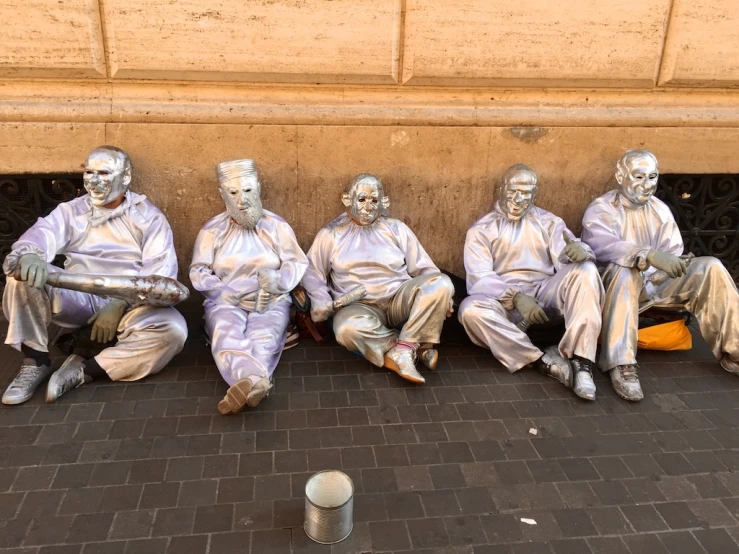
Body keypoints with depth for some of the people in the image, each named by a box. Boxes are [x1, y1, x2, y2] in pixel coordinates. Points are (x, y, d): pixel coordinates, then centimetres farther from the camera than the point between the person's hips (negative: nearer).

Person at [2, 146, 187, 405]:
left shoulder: (149, 217, 4)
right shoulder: (69, 212, 12)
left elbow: (161, 271, -8)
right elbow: (41, 235, -9)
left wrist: (120, 304, -21)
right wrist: (28, 255, -35)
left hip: (130, 304, -2)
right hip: (77, 298, 2)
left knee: (173, 329, -31)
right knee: (25, 270, -22)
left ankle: (83, 370, -22)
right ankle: (35, 362, -12)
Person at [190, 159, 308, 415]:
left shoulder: (277, 225, 9)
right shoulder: (212, 229, 10)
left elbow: (298, 263, 5)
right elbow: (198, 271, 7)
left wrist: (279, 278, -18)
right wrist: (219, 290, -14)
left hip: (271, 301, 0)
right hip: (226, 302, 0)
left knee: (264, 339, -33)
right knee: (227, 336, -34)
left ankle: (246, 383, -58)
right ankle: (256, 381, -60)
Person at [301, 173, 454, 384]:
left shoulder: (397, 229, 12)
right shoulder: (331, 233, 9)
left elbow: (422, 268, 12)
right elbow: (312, 271, 6)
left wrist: (441, 296, -5)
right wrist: (319, 300, -13)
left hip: (400, 299, 2)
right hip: (359, 306, -1)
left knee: (441, 283, -25)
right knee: (347, 329, -37)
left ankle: (404, 348, -25)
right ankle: (417, 347, -20)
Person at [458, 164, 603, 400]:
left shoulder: (549, 221, 14)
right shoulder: (481, 230, 5)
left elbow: (566, 256, -4)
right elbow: (479, 279, -9)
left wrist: (579, 250, -30)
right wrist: (516, 298, -26)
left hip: (546, 294, 2)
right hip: (505, 302, -2)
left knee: (584, 270, -24)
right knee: (470, 309, -32)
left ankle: (579, 359, -31)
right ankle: (540, 360, -30)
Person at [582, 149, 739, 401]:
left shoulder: (660, 209, 9)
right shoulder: (600, 209, -10)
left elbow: (673, 253, 2)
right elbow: (602, 246, -31)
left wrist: (677, 264, -21)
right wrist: (651, 255, -44)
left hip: (656, 284, 5)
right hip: (618, 286, -5)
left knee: (710, 267, -12)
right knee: (625, 269, -38)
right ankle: (621, 365, -41)